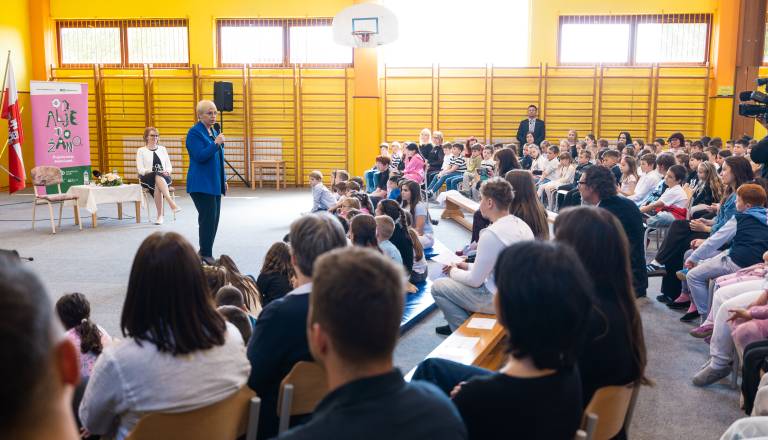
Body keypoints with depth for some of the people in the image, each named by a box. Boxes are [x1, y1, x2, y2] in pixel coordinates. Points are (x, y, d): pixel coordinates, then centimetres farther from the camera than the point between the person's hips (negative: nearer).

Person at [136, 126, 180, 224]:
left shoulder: (162, 149, 20)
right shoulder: (141, 151, 12)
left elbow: (169, 166, 15)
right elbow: (140, 170, 1)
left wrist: (167, 171, -9)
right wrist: (149, 171, -17)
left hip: (164, 177, 2)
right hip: (147, 178, -2)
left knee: (157, 185, -38)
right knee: (158, 177, -40)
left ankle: (160, 216, -44)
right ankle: (171, 202, -56)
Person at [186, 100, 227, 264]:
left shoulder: (213, 131, 15)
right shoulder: (194, 133, -10)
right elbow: (200, 156, -20)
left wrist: (223, 180, 19)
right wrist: (216, 143, -26)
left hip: (214, 184, 8)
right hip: (202, 184, -8)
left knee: (213, 219, 9)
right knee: (208, 218, -9)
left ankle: (205, 253, 18)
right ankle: (206, 255, 0)